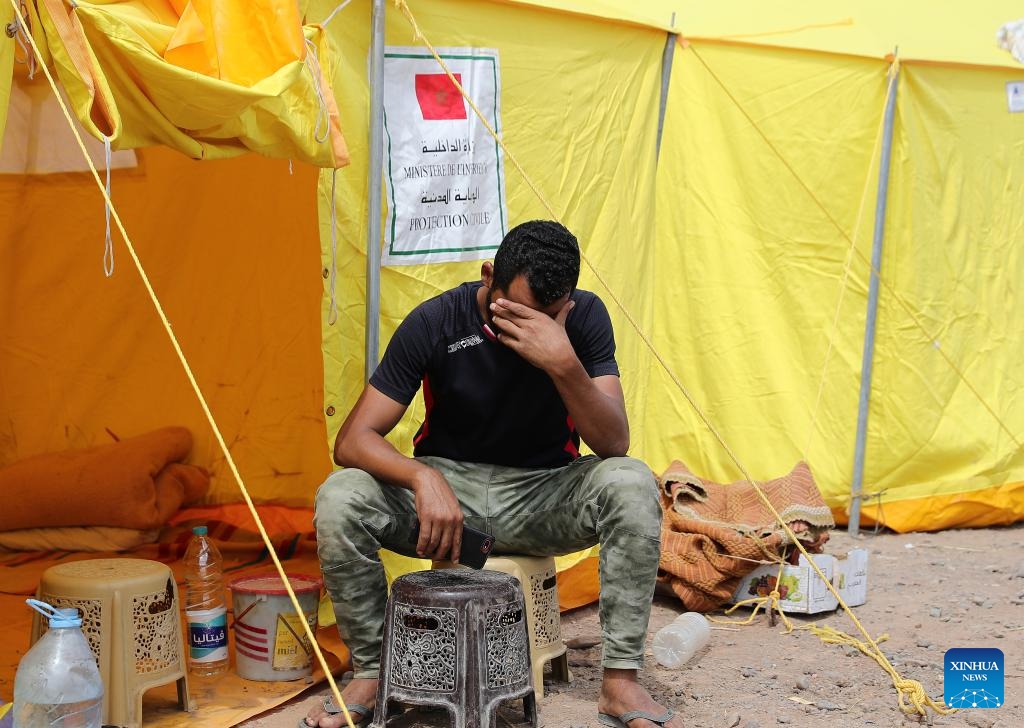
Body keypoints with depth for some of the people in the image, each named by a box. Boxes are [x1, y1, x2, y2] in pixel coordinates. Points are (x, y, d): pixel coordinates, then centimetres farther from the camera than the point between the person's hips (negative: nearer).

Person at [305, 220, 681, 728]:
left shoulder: (585, 318, -12)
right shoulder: (434, 323, -15)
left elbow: (614, 445, -19)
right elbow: (353, 440, -17)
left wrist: (565, 364, -35)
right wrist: (424, 478, -37)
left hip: (543, 498, 1)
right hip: (446, 487, 0)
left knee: (632, 484, -30)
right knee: (339, 499, -28)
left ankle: (620, 683, -19)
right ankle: (369, 674, -7)